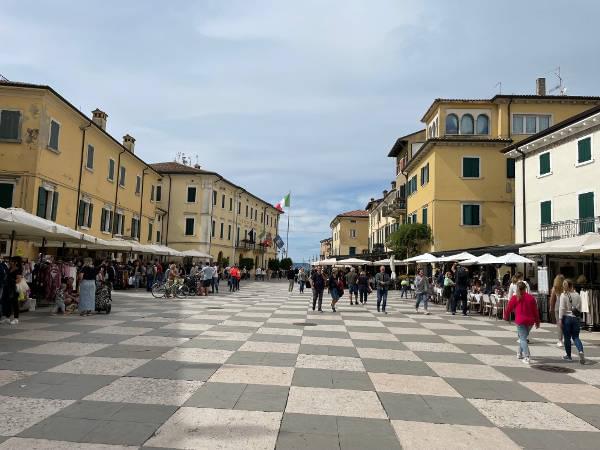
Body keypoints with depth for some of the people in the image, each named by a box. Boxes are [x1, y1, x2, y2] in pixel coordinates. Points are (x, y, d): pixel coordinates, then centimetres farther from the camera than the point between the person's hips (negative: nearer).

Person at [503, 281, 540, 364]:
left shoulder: (515, 298, -4)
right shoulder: (531, 297, 3)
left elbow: (508, 308, 2)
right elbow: (535, 310, 6)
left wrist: (506, 317, 20)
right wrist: (537, 322, 14)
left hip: (520, 321, -4)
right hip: (530, 321, 4)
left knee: (523, 339, -2)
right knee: (523, 337, 20)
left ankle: (527, 357, -15)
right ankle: (520, 353, 32)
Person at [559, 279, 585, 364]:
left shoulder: (563, 295, -9)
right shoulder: (577, 295, 2)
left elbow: (562, 308, -11)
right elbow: (580, 308, 8)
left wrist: (560, 319, -7)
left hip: (566, 317, -3)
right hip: (576, 318, 3)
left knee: (567, 337, 7)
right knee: (576, 337, 10)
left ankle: (568, 356, 15)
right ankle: (581, 351, -15)